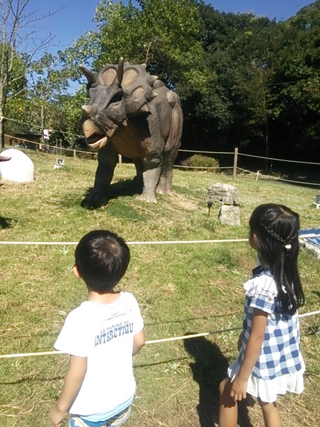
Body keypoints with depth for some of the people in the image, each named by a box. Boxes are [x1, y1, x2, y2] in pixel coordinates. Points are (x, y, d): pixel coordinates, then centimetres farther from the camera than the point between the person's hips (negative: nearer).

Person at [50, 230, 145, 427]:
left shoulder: (81, 318, -33)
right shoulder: (129, 302, -17)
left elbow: (77, 371, -24)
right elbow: (139, 341, -2)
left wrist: (61, 407, -7)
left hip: (91, 408, -4)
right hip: (124, 397, 4)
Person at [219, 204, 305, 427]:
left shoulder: (263, 285, -33)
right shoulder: (287, 273, -7)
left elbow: (257, 337, -25)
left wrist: (242, 378, -13)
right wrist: (245, 336, 21)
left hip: (265, 363, -7)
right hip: (284, 358, 7)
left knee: (228, 390, 19)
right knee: (268, 403, 27)